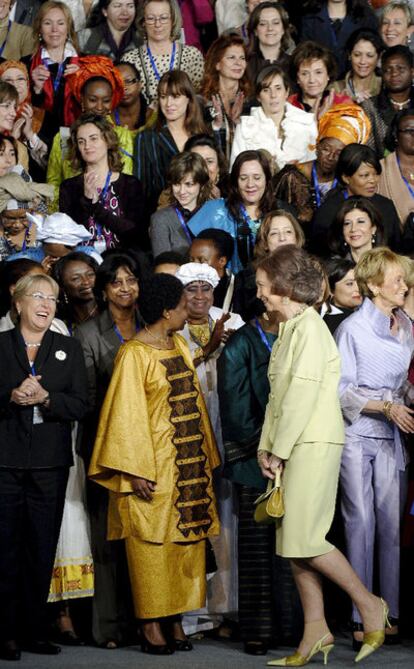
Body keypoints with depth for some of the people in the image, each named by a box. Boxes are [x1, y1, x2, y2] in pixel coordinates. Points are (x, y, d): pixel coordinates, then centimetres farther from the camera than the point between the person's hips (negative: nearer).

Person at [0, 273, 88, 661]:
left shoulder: (69, 350, 12)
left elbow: (80, 406, 3)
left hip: (49, 463, 2)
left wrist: (45, 398, -13)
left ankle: (36, 630, 10)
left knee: (42, 549, 4)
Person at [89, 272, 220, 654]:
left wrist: (207, 458, 13)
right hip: (154, 466, -7)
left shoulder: (180, 346, 12)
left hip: (189, 465, 7)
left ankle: (175, 620, 13)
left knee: (187, 541, 6)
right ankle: (151, 626, 4)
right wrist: (136, 472, -18)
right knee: (152, 544, -3)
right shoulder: (134, 354, -11)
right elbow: (127, 415, -13)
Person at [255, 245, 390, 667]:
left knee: (302, 540, -11)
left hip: (313, 444, -9)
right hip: (291, 447, 9)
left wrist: (278, 450, -13)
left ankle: (369, 605, 4)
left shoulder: (309, 328, -12)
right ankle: (315, 633, 11)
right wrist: (266, 447, 7)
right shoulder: (287, 330, 17)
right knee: (292, 542, 6)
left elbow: (302, 395, -17)